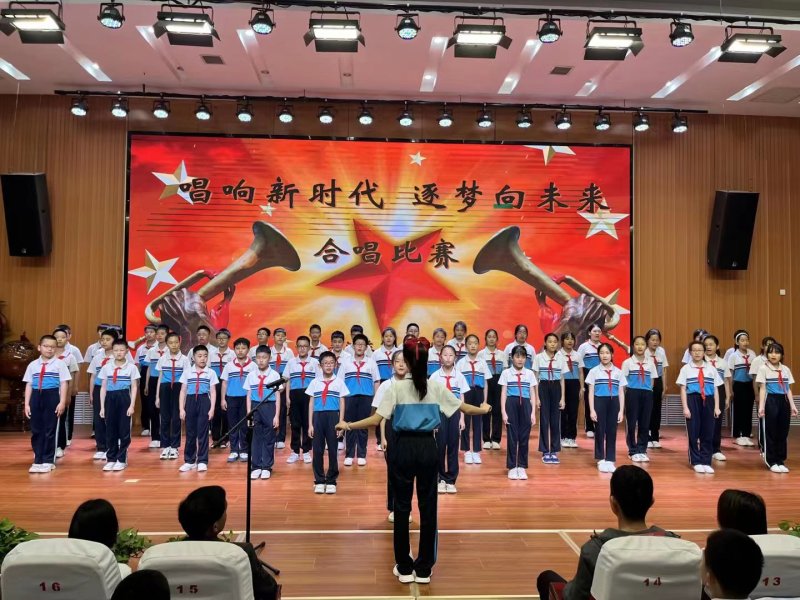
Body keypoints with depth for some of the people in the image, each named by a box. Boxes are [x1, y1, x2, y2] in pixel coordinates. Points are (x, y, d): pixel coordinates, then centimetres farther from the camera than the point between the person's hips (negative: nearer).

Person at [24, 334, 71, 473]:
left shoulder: (59, 364, -1)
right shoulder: (32, 365, 8)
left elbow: (64, 384, -3)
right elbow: (29, 385, 10)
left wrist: (62, 402, -9)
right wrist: (27, 404, 5)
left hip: (52, 397, -3)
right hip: (36, 397, 3)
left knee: (49, 430, 2)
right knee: (36, 430, 7)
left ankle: (48, 461, 12)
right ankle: (37, 460, 18)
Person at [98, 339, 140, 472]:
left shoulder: (131, 367, -1)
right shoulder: (106, 367, 6)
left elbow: (134, 388, -1)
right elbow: (103, 388, 8)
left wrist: (132, 405, -8)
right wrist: (102, 407, 5)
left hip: (124, 399, -2)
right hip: (110, 399, 2)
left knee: (124, 431, 2)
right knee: (110, 431, 6)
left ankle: (122, 459, 11)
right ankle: (111, 459, 17)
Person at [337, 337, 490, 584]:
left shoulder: (396, 387, -7)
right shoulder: (437, 387, 1)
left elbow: (376, 420, -11)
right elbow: (464, 408, 10)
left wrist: (347, 425, 1)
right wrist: (483, 409, 30)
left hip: (404, 448, -2)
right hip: (428, 448, 2)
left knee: (402, 507, 10)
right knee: (427, 506, 10)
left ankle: (405, 568, 19)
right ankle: (424, 569, 18)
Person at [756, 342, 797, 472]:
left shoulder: (786, 369, 10)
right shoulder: (763, 368, -3)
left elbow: (788, 389, 11)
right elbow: (762, 388, -6)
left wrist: (792, 405, 6)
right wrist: (761, 406, -12)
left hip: (783, 401, 5)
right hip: (770, 401, -4)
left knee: (783, 432, 8)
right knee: (770, 432, 1)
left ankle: (780, 461, 18)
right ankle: (772, 462, 10)